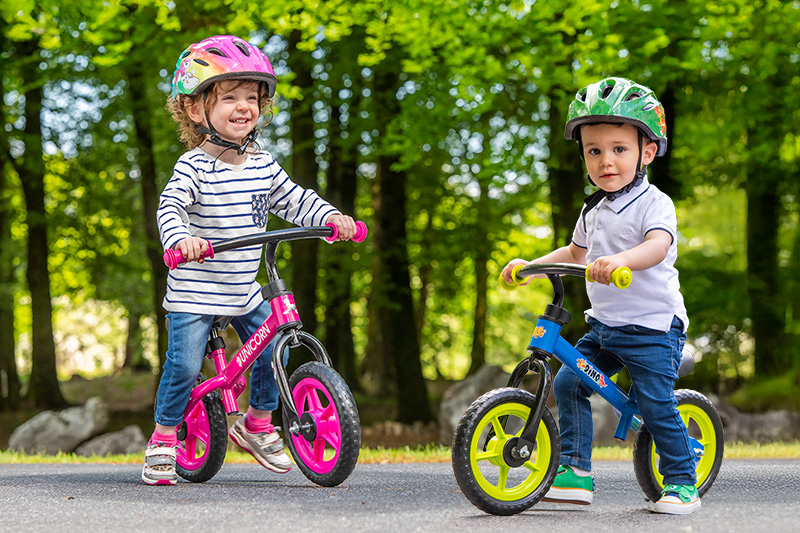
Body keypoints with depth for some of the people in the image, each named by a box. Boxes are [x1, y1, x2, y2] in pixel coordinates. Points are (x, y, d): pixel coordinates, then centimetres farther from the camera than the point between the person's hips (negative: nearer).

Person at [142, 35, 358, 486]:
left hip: (245, 292, 6)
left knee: (274, 354, 4)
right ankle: (164, 439, 9)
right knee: (185, 364, -10)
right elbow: (170, 205, -27)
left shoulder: (263, 165, 4)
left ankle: (258, 423, 28)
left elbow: (294, 200, 9)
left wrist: (331, 217, -8)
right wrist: (180, 238, -47)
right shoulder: (194, 165, -15)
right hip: (194, 292, -6)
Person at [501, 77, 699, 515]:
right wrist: (530, 265, 17)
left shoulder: (654, 203, -12)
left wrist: (621, 259, -52)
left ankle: (682, 481, 7)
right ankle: (576, 472, 2)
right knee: (567, 382, -4)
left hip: (652, 325, -7)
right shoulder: (595, 208, 12)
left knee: (656, 404, -10)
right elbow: (576, 252, 28)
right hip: (603, 326, 7)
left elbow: (659, 244, -33)